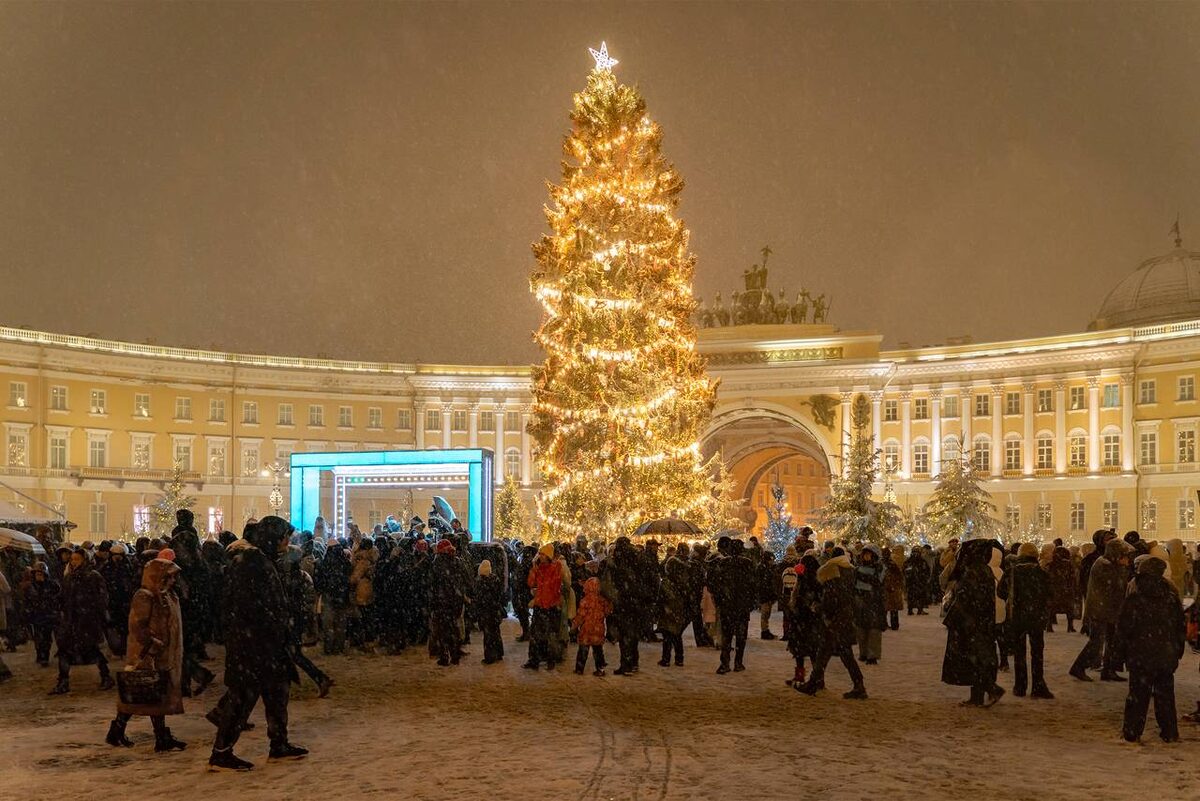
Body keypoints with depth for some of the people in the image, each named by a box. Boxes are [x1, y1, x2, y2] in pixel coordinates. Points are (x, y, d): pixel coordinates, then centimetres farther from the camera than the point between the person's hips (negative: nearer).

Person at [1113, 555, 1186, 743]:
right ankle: (1169, 732, 16)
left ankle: (1132, 731, 6)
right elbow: (1180, 625, 9)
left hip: (1141, 656, -3)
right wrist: (1178, 650, 19)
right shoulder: (1171, 596, 1)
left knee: (1138, 693, 3)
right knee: (1165, 693, 12)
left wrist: (1120, 653, 1)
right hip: (1167, 655, 3)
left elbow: (1124, 628, -8)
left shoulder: (1134, 598, -12)